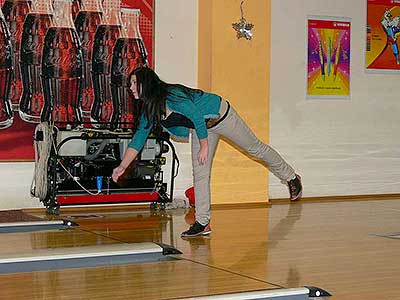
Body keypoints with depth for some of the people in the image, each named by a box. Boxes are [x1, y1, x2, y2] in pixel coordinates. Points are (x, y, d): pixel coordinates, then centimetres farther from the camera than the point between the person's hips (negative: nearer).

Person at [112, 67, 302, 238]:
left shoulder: (172, 96, -33)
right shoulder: (149, 110, -8)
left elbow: (197, 117, -28)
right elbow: (138, 140, -4)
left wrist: (204, 147, -22)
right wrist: (122, 167, -10)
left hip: (220, 116, -7)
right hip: (203, 127, 7)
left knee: (255, 148, 10)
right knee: (199, 173, -3)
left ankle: (291, 178, 31)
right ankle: (202, 223, -1)